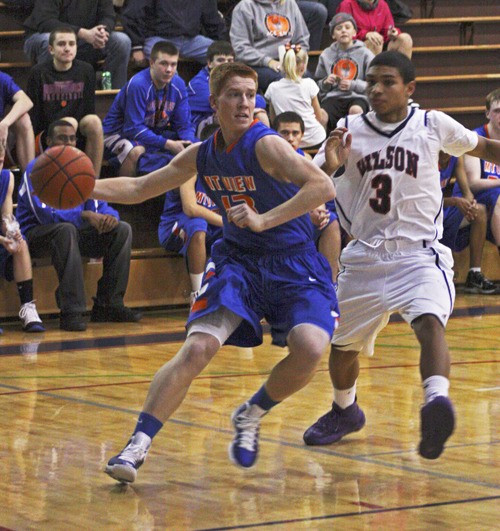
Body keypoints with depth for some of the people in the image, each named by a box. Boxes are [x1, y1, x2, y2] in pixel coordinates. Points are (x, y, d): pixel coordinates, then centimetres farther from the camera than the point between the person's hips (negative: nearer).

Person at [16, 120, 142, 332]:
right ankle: (71, 312, -41)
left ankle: (108, 305, -9)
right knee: (66, 229, -39)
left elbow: (99, 205, 5)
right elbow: (45, 213, -24)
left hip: (73, 232, 7)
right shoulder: (37, 169, -12)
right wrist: (85, 215, -33)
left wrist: (109, 217, -21)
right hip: (36, 235, -7)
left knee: (122, 230, -7)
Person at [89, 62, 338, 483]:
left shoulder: (266, 145, -17)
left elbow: (323, 187, -32)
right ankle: (137, 446, -11)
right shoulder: (202, 155, 1)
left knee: (310, 349, -26)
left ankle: (251, 417, 2)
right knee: (196, 350, -16)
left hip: (294, 266, -3)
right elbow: (141, 188, 14)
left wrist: (264, 220, -36)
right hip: (238, 260, 3)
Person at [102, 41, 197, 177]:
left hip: (154, 134, 6)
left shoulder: (178, 85, -5)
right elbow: (133, 128, -26)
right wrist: (167, 144, -31)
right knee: (136, 152, -39)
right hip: (120, 134, -6)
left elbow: (184, 125, 0)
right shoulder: (138, 85, -24)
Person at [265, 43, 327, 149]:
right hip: (314, 140, -3)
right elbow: (319, 117, 0)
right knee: (323, 113, 30)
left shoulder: (273, 88, -4)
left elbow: (273, 120, 4)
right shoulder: (308, 84, -10)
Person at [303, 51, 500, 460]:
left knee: (429, 320, -32)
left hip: (420, 254, -3)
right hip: (366, 255, 3)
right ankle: (345, 411, 45)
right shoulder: (350, 131, 3)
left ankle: (437, 400, -54)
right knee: (344, 344, 16)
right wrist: (330, 166, -17)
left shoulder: (433, 126, 0)